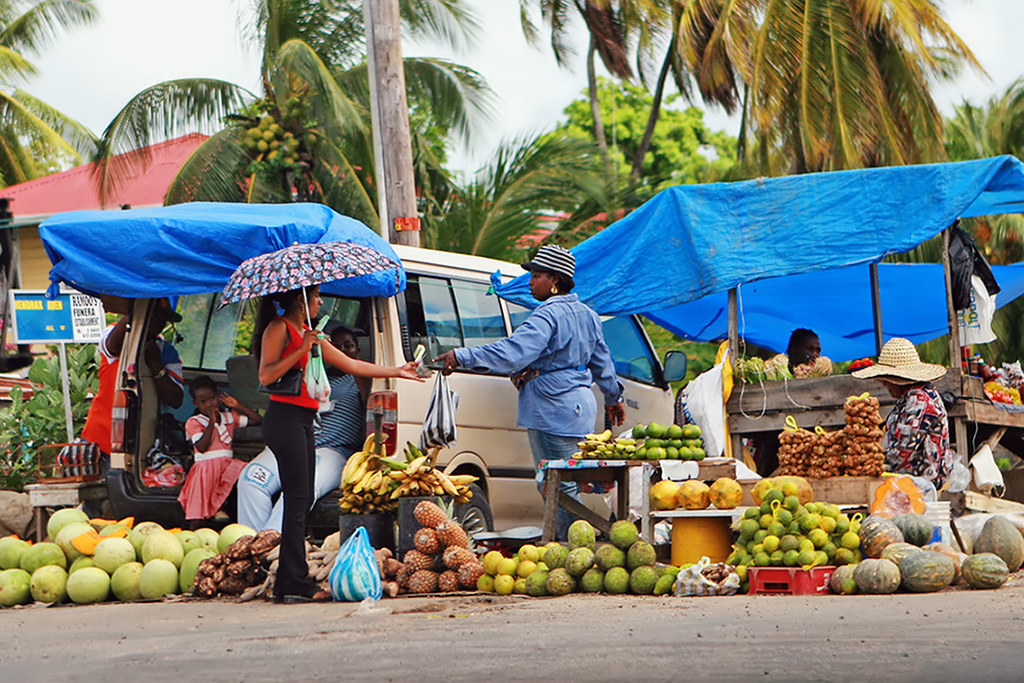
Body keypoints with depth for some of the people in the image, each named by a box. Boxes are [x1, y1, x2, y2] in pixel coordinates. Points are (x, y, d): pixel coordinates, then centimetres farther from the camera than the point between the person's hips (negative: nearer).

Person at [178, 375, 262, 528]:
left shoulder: (229, 417, 15)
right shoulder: (193, 422, 1)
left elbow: (257, 419, 12)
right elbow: (202, 447, -13)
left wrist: (236, 405, 7)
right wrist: (211, 423, -13)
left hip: (228, 464, 4)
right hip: (206, 467, -4)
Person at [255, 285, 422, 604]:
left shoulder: (311, 335, 22)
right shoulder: (279, 328, -4)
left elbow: (352, 365, 25)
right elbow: (266, 376, -14)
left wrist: (397, 371, 24)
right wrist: (301, 349, -18)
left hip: (303, 422, 9)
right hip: (285, 418, -9)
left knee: (302, 500, 6)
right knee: (297, 499, -12)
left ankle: (287, 584, 7)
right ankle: (296, 584, -14)